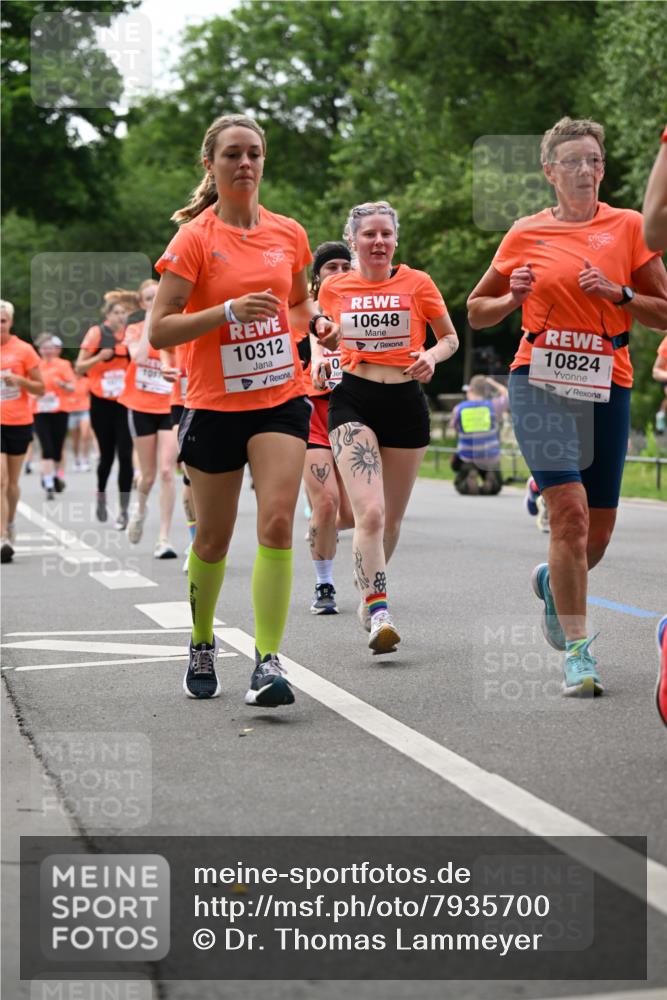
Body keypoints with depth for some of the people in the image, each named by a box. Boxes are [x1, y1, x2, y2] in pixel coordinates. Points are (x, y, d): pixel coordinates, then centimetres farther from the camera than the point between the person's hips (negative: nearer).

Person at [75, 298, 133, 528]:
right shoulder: (97, 333, -4)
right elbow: (79, 368, -2)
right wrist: (99, 357, -19)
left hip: (125, 402, 1)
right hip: (101, 402, -1)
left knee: (125, 455, -9)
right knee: (107, 454, 8)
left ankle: (123, 510, -4)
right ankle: (101, 494, 37)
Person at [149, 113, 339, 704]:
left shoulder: (288, 233, 5)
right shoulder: (195, 238, -7)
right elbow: (159, 331, -12)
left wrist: (318, 323, 2)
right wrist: (230, 310, -23)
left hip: (281, 398, 2)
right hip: (215, 405, -2)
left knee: (277, 523, -16)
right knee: (214, 540, 9)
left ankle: (269, 662, -14)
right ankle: (202, 646, 33)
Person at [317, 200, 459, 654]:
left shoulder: (417, 283, 1)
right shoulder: (333, 288, 4)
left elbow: (450, 337, 10)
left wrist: (432, 355, -11)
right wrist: (319, 363, -1)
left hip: (405, 401, 1)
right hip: (353, 400, -1)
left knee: (391, 518, 12)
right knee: (370, 512, -19)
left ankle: (369, 590, 37)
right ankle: (379, 614, -21)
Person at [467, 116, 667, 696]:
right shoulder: (526, 235, 6)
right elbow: (477, 311, 15)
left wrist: (618, 294, -10)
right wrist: (514, 297, -5)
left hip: (607, 387, 2)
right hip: (541, 381, -2)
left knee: (597, 534, 6)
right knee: (569, 511, -18)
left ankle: (552, 582, 41)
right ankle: (578, 651, -10)